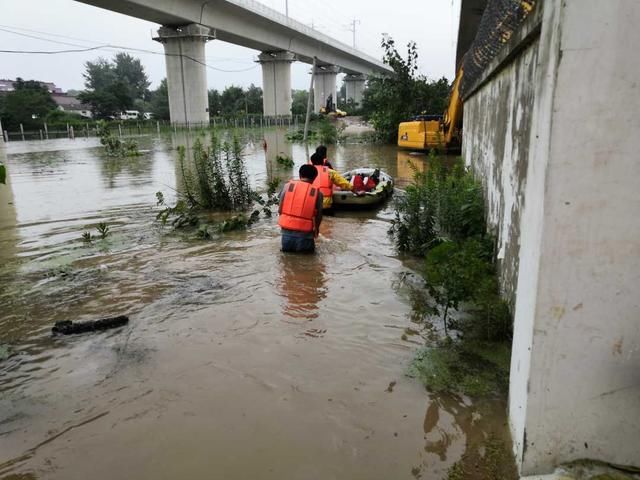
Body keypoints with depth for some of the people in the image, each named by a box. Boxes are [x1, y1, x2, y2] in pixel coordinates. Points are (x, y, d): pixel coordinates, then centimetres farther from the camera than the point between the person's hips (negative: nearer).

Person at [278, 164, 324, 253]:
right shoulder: (317, 193, -4)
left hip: (287, 230, 2)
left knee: (286, 247, 28)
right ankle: (304, 246, 4)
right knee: (308, 249, 24)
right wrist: (316, 229, 19)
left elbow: (280, 210, 1)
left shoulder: (288, 186, 0)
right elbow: (318, 216, 0)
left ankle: (289, 246, 7)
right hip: (304, 232, -2)